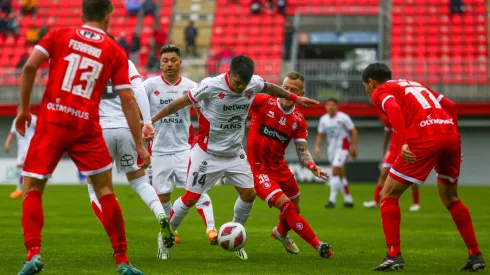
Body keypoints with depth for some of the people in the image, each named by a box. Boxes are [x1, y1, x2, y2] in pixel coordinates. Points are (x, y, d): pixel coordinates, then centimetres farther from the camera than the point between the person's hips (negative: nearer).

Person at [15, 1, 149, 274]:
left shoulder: (59, 35, 8)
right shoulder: (115, 51, 8)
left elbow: (30, 67, -5)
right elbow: (128, 100, 5)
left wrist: (24, 108, 6)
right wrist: (140, 145, 8)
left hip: (52, 120, 0)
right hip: (87, 126, 0)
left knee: (32, 189, 8)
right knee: (105, 191, 10)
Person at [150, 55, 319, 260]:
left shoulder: (255, 84, -11)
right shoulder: (210, 86, -24)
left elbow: (270, 88, 14)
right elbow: (179, 103, -14)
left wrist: (294, 98, 24)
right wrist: (151, 120, -9)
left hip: (235, 152, 5)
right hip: (208, 153, -5)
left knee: (249, 194, 1)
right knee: (190, 198, -4)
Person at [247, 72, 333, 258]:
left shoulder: (299, 121, -3)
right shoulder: (263, 103, -13)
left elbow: (302, 150, -6)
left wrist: (311, 166, -25)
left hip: (278, 166, 6)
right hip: (257, 167, -5)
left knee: (294, 209, 18)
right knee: (286, 206, -19)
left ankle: (281, 233, 53)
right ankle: (318, 245, -15)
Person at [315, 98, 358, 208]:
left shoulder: (343, 117, -8)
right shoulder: (323, 119, 8)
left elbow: (353, 132, -4)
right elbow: (320, 135, 13)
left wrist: (353, 146, -12)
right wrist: (317, 147, -3)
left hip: (343, 148, -6)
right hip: (332, 149, 6)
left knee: (335, 171, -20)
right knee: (340, 175, 11)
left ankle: (332, 200, -21)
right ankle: (348, 200, 20)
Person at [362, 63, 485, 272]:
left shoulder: (380, 92, 12)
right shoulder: (414, 84, 32)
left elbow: (393, 109, -11)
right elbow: (450, 106, 27)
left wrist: (403, 143, -22)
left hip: (424, 138, -7)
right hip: (450, 133, 7)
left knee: (388, 195, 6)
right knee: (450, 198, 25)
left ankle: (394, 256, -3)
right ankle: (475, 255, 22)